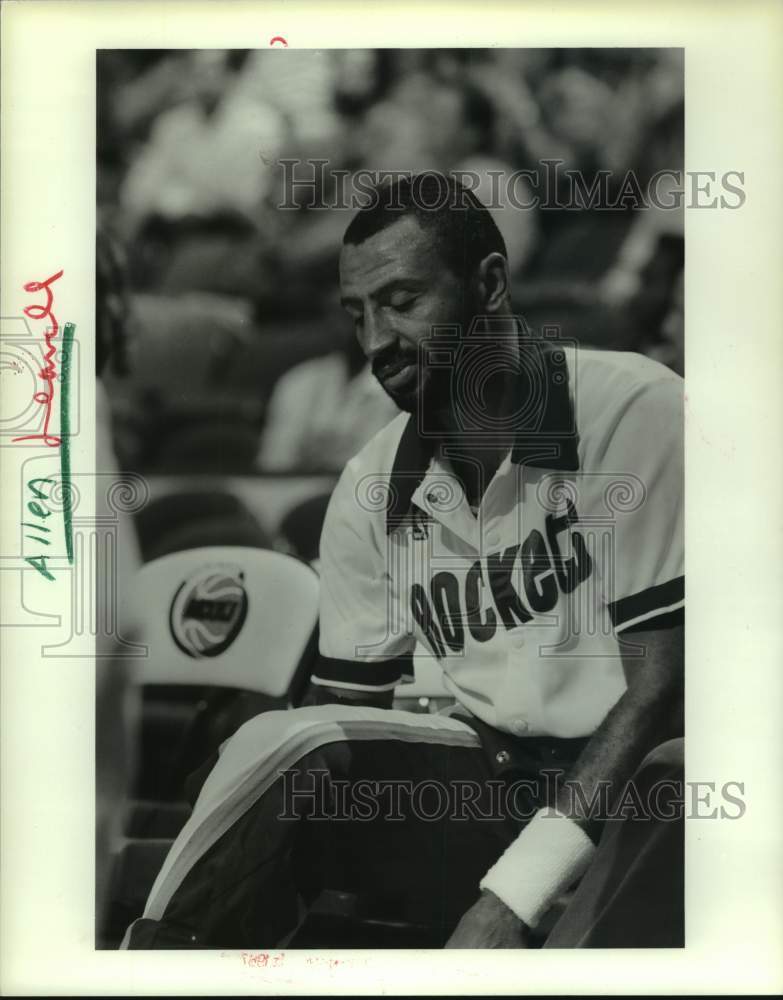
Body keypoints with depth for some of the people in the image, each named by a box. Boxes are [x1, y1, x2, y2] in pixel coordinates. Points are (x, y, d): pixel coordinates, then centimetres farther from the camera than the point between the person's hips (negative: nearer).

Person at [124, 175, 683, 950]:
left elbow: (659, 686, -15)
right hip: (492, 781, 4)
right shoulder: (371, 492, 4)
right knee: (289, 748, -21)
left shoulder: (634, 411, -12)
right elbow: (347, 719, 8)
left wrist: (511, 897, -22)